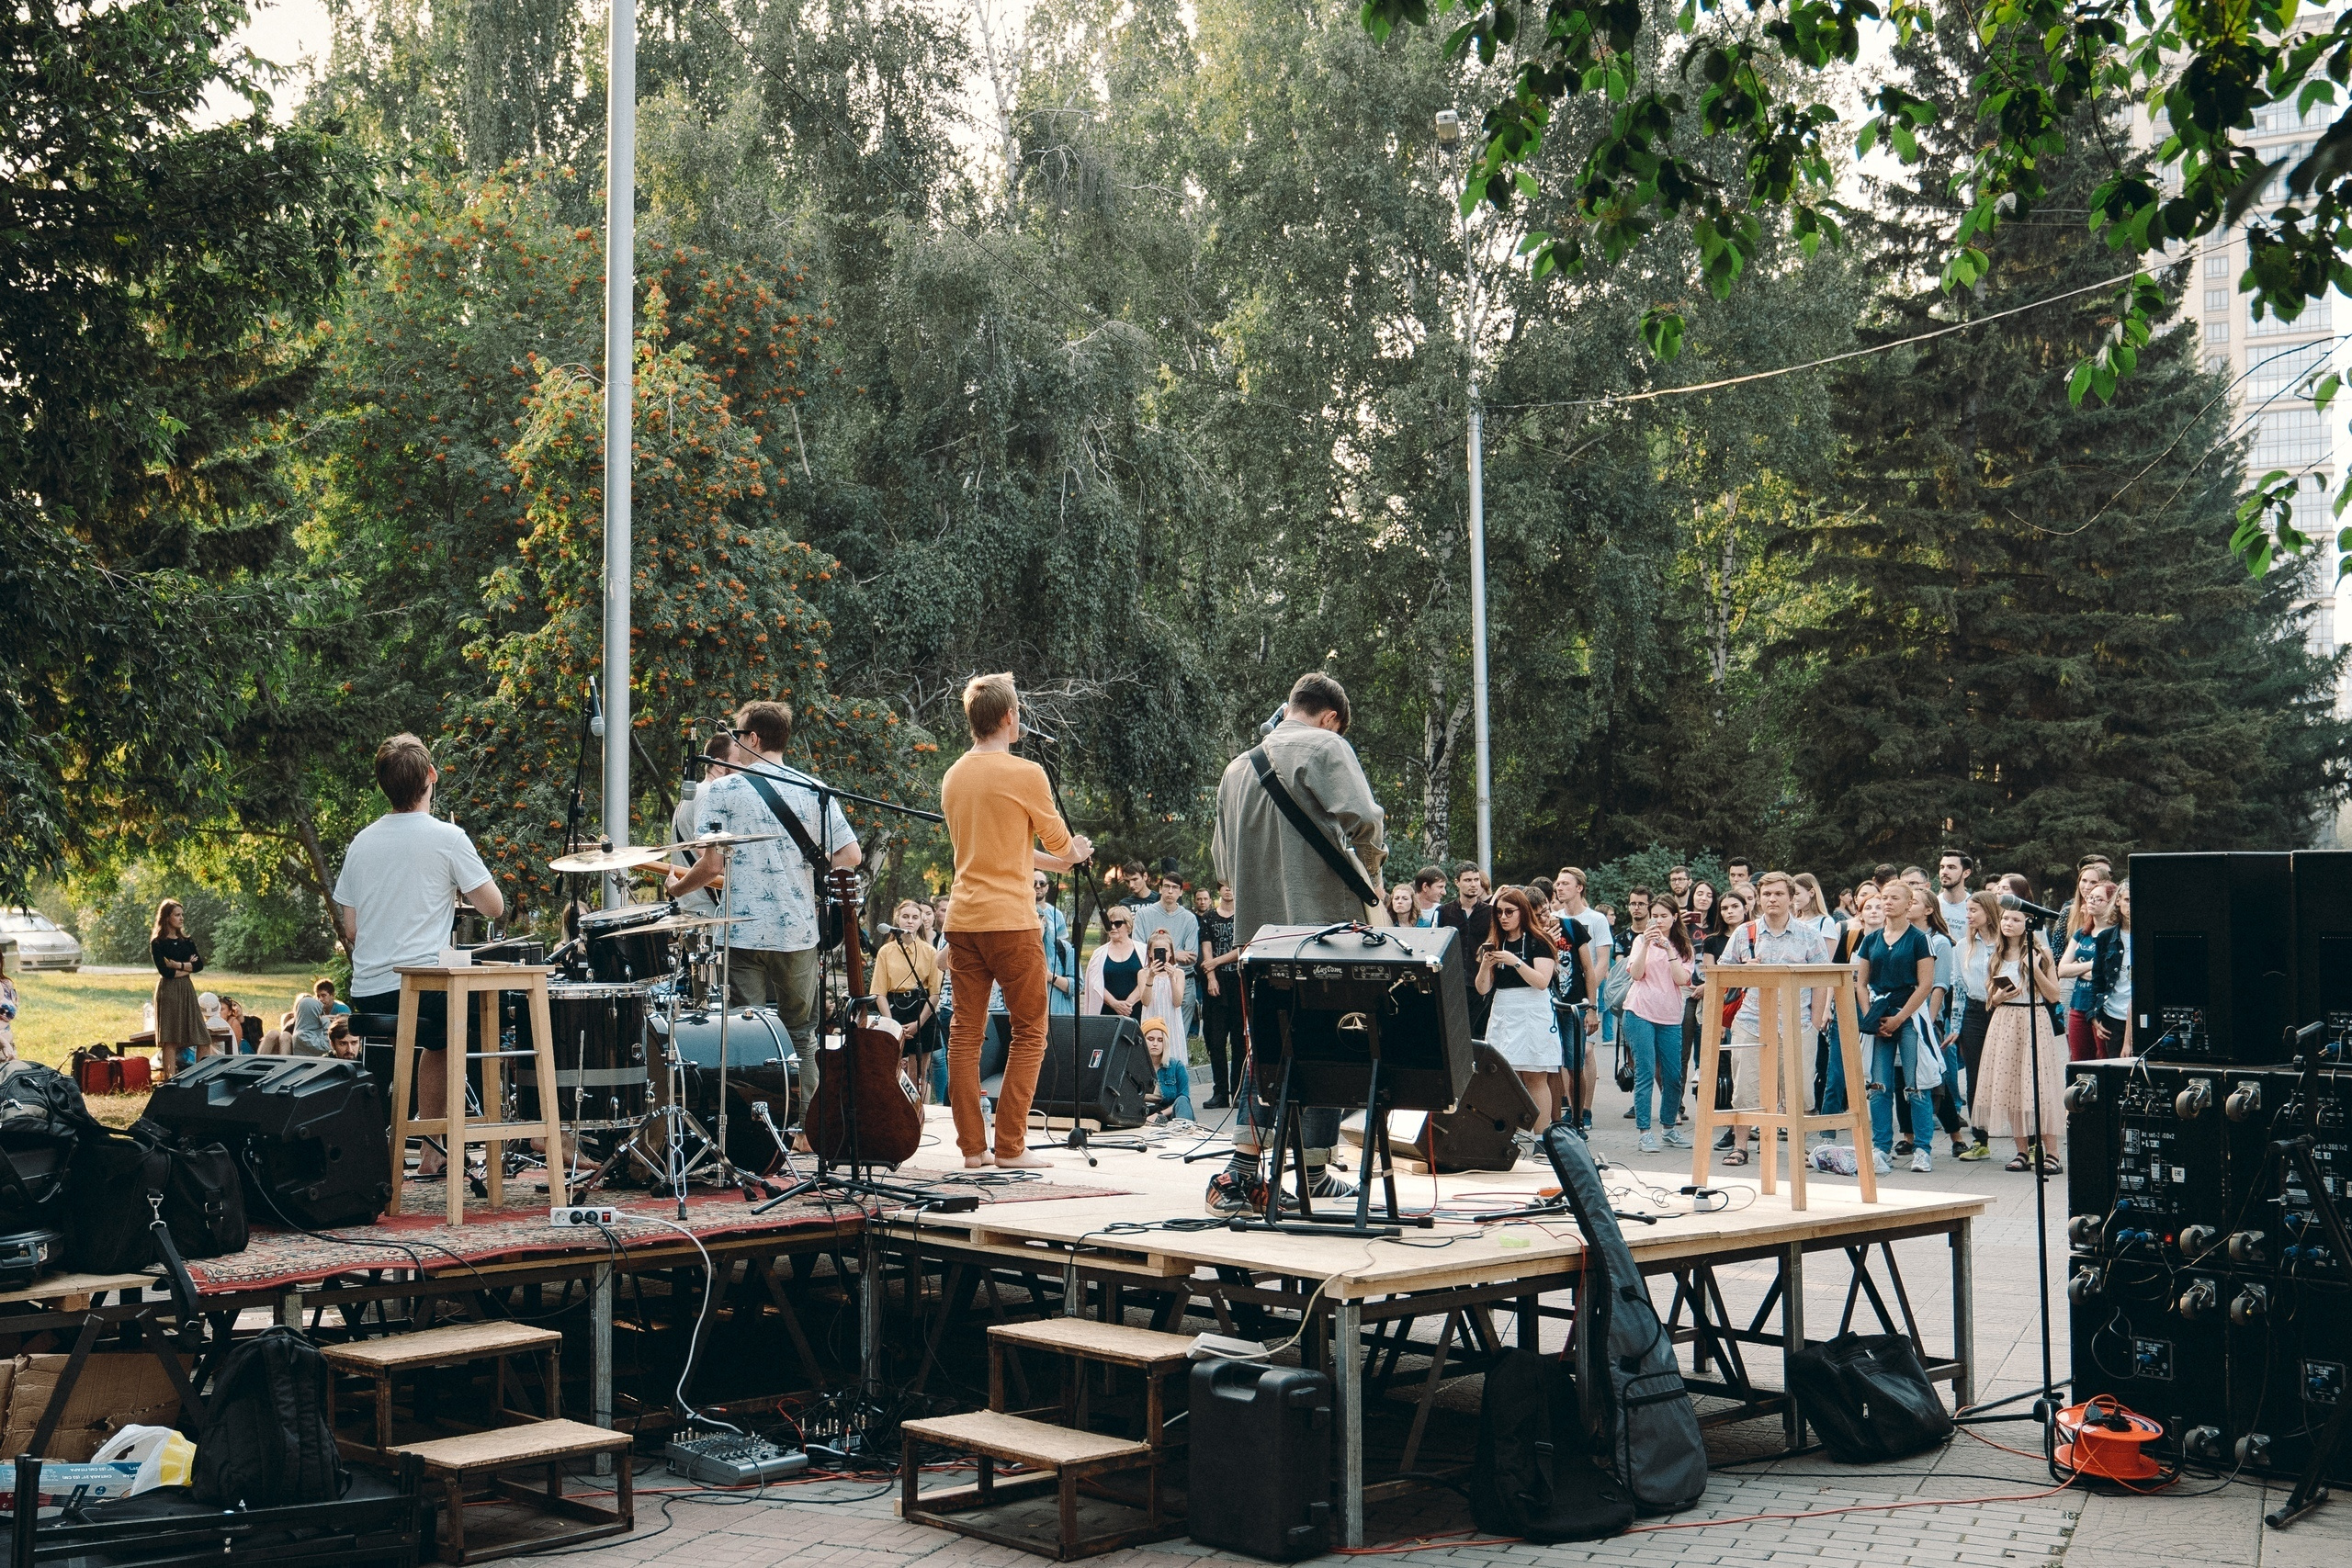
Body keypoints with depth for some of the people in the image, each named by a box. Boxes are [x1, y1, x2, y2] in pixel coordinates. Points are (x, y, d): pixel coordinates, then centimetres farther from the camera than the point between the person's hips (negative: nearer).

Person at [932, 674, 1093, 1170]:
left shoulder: (953, 777, 11)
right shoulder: (1025, 774, -9)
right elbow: (1059, 842, 3)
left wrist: (1059, 862, 28)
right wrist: (1074, 854, 27)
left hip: (962, 920, 6)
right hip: (1010, 921, -6)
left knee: (965, 1032, 7)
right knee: (1029, 1032, 3)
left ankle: (971, 1146, 7)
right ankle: (1010, 1147, -1)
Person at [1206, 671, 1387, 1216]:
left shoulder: (1237, 766, 15)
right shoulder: (1325, 747, -5)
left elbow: (1222, 856, 21)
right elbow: (1363, 819, -18)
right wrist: (1369, 869, 0)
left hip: (1257, 928, 6)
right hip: (1320, 921, -6)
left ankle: (1239, 1177, 10)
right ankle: (1314, 1179, 6)